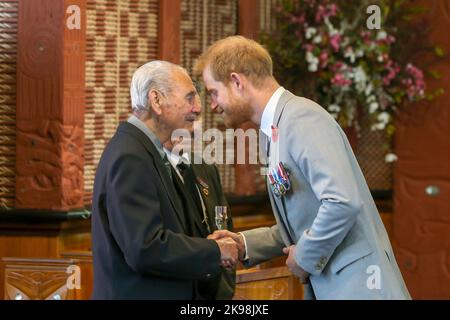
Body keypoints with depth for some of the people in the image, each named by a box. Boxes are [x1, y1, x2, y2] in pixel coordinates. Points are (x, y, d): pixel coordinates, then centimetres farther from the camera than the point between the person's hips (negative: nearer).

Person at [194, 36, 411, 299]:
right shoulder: (273, 131, 15)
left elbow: (343, 202, -25)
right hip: (324, 287, 9)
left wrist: (305, 257, -13)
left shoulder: (302, 118, -14)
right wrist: (245, 245, 8)